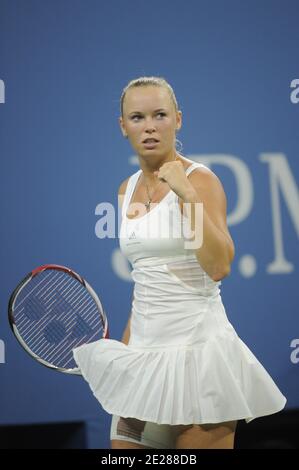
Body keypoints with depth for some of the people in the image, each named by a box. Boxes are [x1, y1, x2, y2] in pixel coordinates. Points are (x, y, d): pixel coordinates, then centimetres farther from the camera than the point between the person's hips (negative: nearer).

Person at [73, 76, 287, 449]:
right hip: (143, 349, 6)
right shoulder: (127, 189, 11)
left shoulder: (200, 179, -8)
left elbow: (219, 267, -21)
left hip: (196, 345, -6)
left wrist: (185, 192, -24)